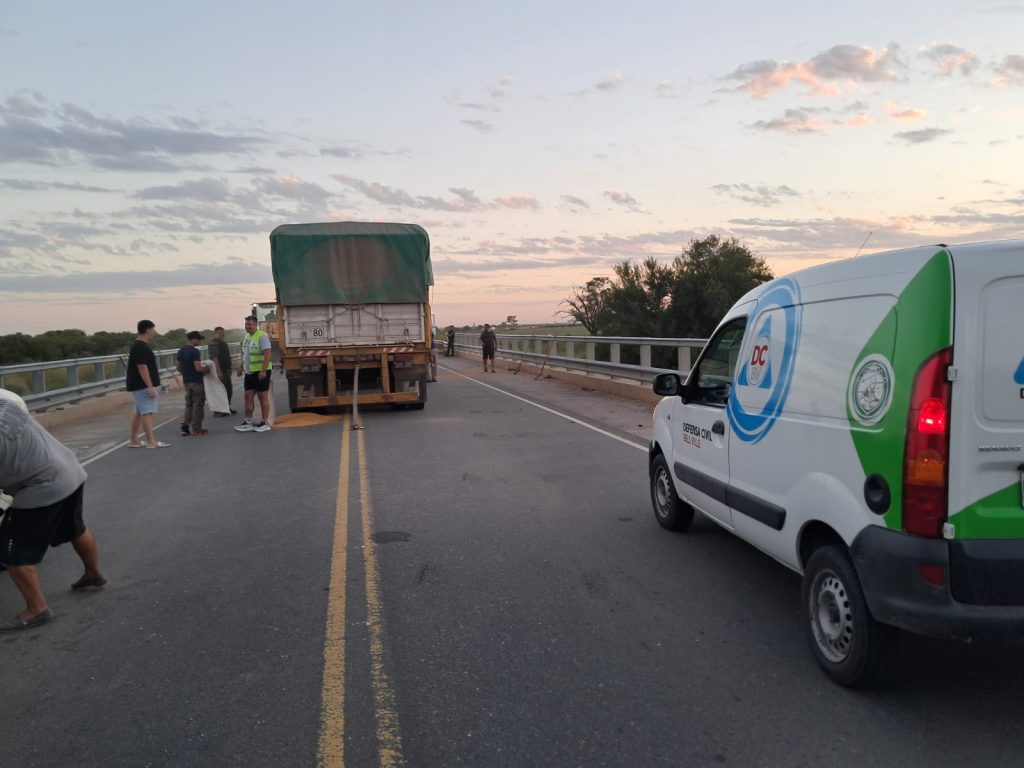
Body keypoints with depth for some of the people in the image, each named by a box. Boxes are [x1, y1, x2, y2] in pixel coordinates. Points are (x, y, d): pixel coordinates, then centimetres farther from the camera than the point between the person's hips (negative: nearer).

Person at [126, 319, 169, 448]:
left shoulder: (139, 346, 16)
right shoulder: (141, 347, -18)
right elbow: (142, 367, -24)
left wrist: (150, 385, 25)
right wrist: (150, 386, -26)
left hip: (138, 385, 11)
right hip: (142, 385, -11)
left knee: (138, 412, 13)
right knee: (147, 412, -12)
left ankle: (133, 440, 18)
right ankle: (151, 441, -14)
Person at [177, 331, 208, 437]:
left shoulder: (181, 351, 8)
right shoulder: (194, 351, -17)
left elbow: (179, 367, 13)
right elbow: (198, 368, -23)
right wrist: (206, 370, -5)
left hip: (187, 381, 8)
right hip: (196, 381, -8)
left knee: (188, 405, 15)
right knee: (198, 405, 1)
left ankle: (185, 428, 11)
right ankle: (196, 429, 4)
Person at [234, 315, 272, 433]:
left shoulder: (262, 336, -14)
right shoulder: (247, 336, 14)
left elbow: (267, 354, -21)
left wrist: (263, 371, -26)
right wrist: (241, 365, 14)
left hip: (261, 372, -8)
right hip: (249, 372, 8)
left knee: (263, 397, -1)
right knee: (248, 396, 8)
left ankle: (264, 423, 5)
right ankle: (248, 422, 13)